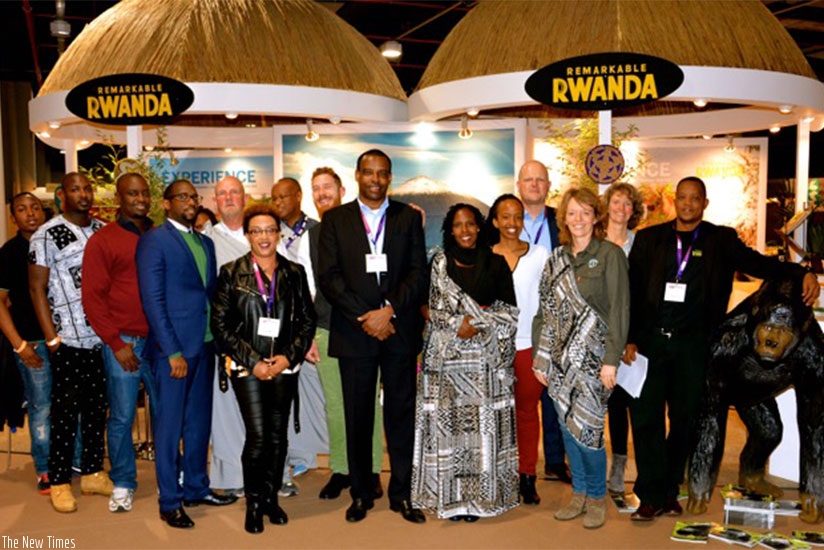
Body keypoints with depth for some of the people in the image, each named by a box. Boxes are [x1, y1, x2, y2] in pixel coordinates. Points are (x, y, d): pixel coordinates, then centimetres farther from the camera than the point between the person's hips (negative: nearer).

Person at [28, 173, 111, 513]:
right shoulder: (46, 235, -4)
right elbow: (37, 289, -5)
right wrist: (51, 338, -9)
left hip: (103, 337, 5)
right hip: (68, 340, -4)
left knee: (97, 408, 11)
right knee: (65, 411, 3)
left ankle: (93, 473, 24)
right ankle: (59, 483, 15)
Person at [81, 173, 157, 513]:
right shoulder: (102, 240, 2)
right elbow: (92, 298, -2)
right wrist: (116, 342, -8)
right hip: (123, 343, -2)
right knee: (121, 416, 3)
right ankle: (123, 484, 19)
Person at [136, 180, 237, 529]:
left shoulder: (205, 243, 15)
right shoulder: (153, 241, -6)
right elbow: (152, 300, -12)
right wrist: (173, 351, -16)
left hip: (205, 344, 6)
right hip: (172, 346, -6)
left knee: (199, 422, 14)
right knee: (170, 425, 4)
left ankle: (197, 488, 29)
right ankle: (170, 502, 15)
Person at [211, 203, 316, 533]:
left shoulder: (294, 273, 8)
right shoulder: (232, 273, 2)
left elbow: (308, 320, 7)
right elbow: (220, 324, -2)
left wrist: (289, 357, -6)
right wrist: (253, 361, -9)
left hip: (285, 367, 3)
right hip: (248, 368, -2)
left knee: (278, 436, 8)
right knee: (257, 436, -8)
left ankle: (271, 497, 26)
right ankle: (253, 503, 12)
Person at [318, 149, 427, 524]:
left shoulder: (409, 218, 9)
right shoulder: (335, 220, 7)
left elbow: (418, 273, 1)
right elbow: (329, 277, -1)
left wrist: (389, 311, -11)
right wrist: (364, 318, -10)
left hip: (400, 330, 0)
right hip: (353, 332, 0)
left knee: (402, 414, 6)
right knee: (357, 418, 7)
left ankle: (401, 494, 18)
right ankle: (361, 493, 21)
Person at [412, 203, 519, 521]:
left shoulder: (496, 264, 6)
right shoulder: (440, 263, 7)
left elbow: (510, 310, 5)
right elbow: (434, 309, 6)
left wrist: (478, 323, -8)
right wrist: (457, 325, -10)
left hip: (487, 358, 0)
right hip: (447, 355, 0)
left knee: (484, 422, 0)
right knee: (448, 423, -1)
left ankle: (480, 494, 10)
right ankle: (451, 495, 9)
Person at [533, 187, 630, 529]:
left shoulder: (610, 255, -4)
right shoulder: (557, 259, 10)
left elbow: (619, 310, -8)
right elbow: (548, 311, 11)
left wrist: (611, 360, -13)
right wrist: (542, 358, 9)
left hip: (592, 356, -5)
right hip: (561, 356, 5)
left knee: (587, 428, -4)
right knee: (567, 426, 9)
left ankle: (597, 497, 18)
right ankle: (579, 492, 26)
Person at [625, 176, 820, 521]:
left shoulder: (721, 240, 8)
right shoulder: (649, 239, 7)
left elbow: (756, 263, -1)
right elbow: (632, 292, 5)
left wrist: (802, 273, -19)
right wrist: (630, 339, -2)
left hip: (692, 344, 0)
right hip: (650, 340, 0)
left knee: (685, 419, 8)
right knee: (646, 417, -1)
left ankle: (669, 490, 24)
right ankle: (652, 497, 9)